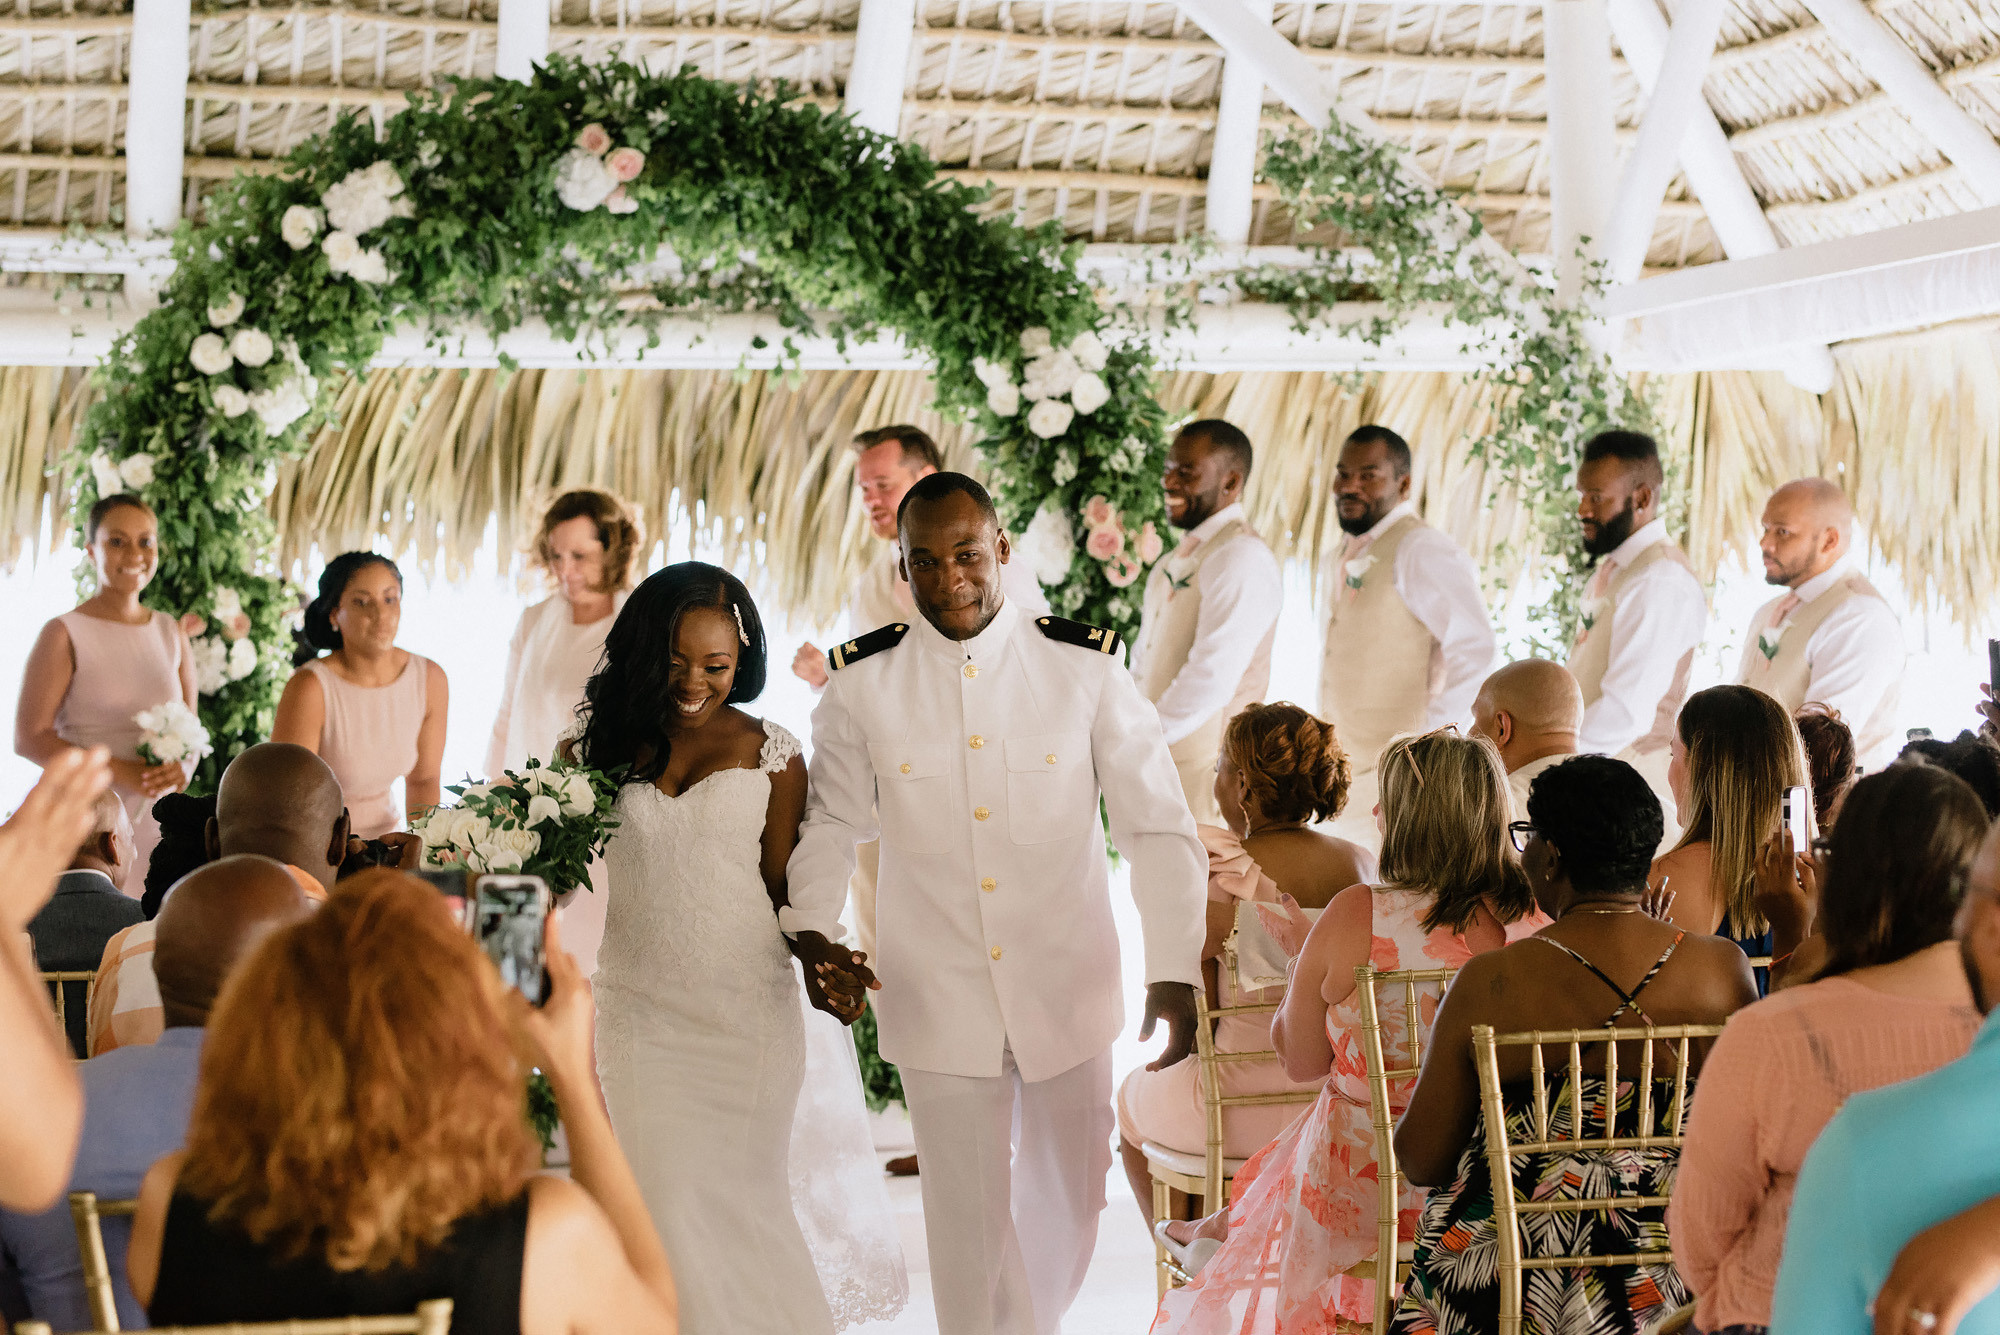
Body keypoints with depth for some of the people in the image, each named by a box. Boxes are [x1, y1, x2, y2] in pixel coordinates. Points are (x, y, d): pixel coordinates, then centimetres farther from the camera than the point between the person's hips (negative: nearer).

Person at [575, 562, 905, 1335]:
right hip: (636, 1005, 2)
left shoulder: (770, 754, 1)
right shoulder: (609, 745, 5)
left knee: (732, 1200, 4)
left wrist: (821, 952, -16)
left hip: (745, 1008, -1)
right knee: (660, 1200, 1)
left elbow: (781, 890, 1)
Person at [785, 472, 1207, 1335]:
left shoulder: (1086, 668, -8)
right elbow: (830, 823, 7)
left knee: (1070, 1196, 18)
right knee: (967, 1218, 7)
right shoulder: (863, 685, -5)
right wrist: (809, 930, -11)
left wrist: (1174, 971, -14)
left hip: (1066, 992, 1)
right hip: (938, 998, -1)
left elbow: (1157, 827, -5)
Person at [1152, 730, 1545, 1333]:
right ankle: (1221, 1227, 45)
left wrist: (1304, 953, 9)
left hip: (1369, 1188, -3)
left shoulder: (1354, 916, -19)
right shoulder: (1537, 919, -10)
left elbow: (1302, 1061, -7)